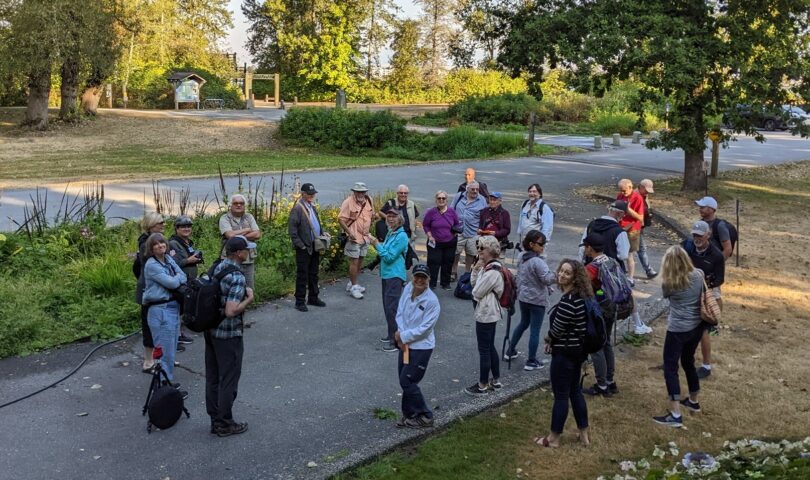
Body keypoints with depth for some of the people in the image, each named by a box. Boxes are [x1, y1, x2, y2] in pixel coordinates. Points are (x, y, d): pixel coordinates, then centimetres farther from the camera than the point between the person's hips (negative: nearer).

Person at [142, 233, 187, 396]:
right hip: (160, 310, -8)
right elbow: (173, 283, -19)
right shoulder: (151, 265, -14)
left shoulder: (168, 259, 10)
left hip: (174, 307, 8)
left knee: (171, 348, 18)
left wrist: (176, 278, -13)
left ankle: (168, 381, 31)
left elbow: (183, 277, 6)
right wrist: (178, 277, 1)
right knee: (165, 350, -1)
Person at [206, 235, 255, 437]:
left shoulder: (217, 267, 3)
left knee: (213, 377, 15)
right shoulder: (237, 278, -23)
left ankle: (215, 420, 26)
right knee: (228, 380, 5)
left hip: (211, 330, 8)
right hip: (229, 335, -8)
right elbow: (231, 311, -28)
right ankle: (225, 424, 16)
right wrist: (249, 298, -14)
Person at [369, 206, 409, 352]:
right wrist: (378, 245, 4)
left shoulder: (401, 236, -16)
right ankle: (392, 335, 28)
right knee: (387, 306, 16)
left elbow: (389, 257, -19)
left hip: (395, 275, -10)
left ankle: (396, 341, -5)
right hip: (387, 274, 10)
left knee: (391, 307, -10)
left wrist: (378, 245, -9)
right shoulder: (390, 233, 11)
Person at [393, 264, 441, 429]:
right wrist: (401, 336, -12)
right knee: (405, 381, 15)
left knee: (407, 381, -3)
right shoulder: (408, 288, -4)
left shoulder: (432, 301, -22)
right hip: (405, 344, 7)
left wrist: (403, 336, -16)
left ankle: (425, 417, 13)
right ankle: (409, 414, 33)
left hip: (421, 347, -6)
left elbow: (424, 328, -22)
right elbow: (400, 313, -1)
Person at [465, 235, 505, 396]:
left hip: (485, 315, -10)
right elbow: (473, 283, 12)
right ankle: (496, 380, 31)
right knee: (490, 347, 19)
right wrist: (476, 269, -4)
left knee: (484, 349, 1)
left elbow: (477, 292, -20)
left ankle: (482, 385, 13)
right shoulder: (488, 267, 7)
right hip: (489, 313, 10)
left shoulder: (492, 272, -24)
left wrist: (481, 271, -12)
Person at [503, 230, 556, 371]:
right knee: (535, 330, 4)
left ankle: (510, 351, 35)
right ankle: (531, 362, 11)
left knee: (523, 323, 26)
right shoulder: (538, 262, -24)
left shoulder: (522, 257, 1)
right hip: (537, 300, -8)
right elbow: (547, 279, -28)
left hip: (523, 297, 8)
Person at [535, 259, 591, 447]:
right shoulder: (581, 296, 6)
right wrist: (552, 341, 7)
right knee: (575, 390, 20)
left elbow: (557, 329, -19)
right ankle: (584, 434, 29)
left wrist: (548, 340, 3)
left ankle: (553, 438, 15)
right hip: (577, 349, 10)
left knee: (561, 395, 2)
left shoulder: (568, 301, -26)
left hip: (564, 353, -10)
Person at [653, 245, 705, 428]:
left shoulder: (668, 283, -16)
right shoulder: (699, 275, -4)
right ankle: (693, 401, 41)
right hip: (697, 326, 6)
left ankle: (675, 415, -5)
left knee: (670, 367, -1)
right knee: (688, 361, 24)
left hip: (678, 329, -6)